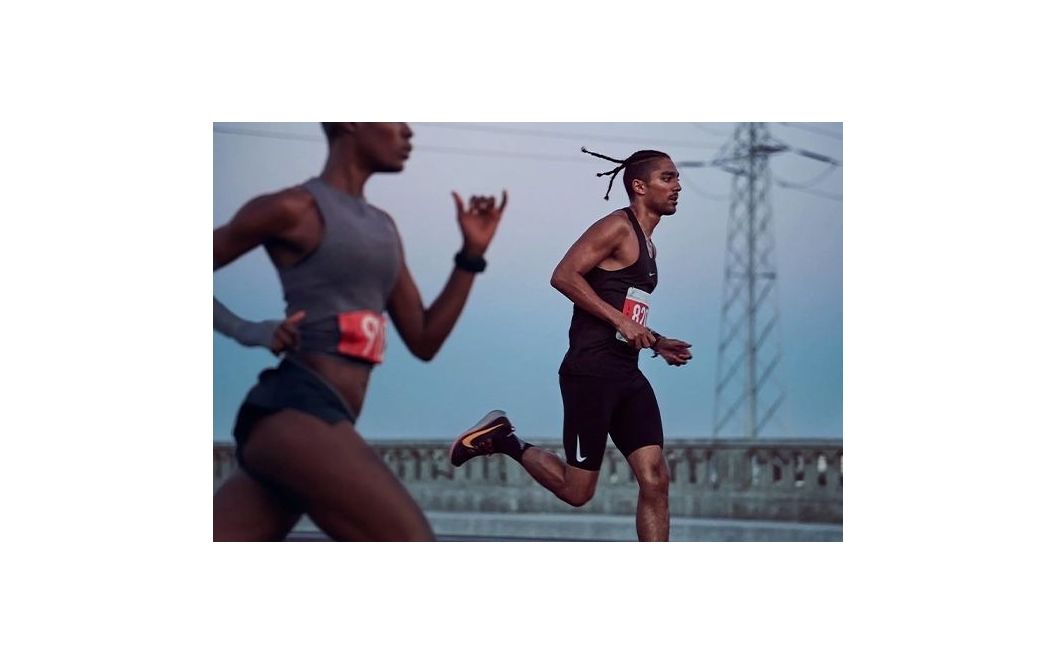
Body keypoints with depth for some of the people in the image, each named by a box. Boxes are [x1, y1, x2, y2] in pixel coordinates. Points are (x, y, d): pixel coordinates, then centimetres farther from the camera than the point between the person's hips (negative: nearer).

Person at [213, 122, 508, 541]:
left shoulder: (382, 229, 23)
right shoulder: (294, 209, -2)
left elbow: (424, 341, 22)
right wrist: (245, 332, -8)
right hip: (293, 414, -8)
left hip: (321, 422, 9)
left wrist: (472, 253, 15)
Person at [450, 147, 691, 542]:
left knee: (654, 480, -5)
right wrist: (620, 319, -20)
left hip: (627, 374, 9)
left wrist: (656, 343, 16)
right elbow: (564, 276, -19)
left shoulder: (647, 244, 22)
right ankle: (503, 439, 18)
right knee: (576, 490, -2)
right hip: (591, 371, -9)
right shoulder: (617, 228, -7)